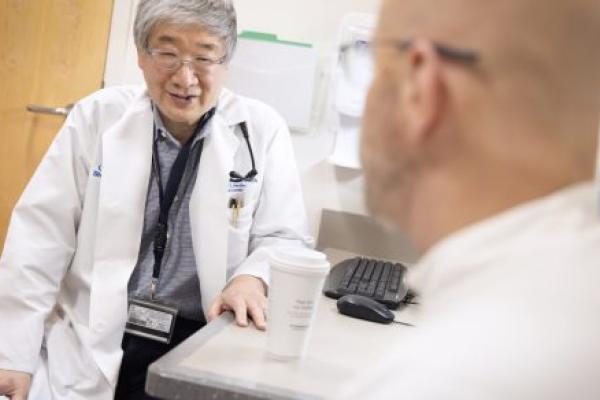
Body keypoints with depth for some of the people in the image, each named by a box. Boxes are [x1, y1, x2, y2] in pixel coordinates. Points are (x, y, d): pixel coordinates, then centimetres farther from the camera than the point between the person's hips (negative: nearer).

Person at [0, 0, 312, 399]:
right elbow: (43, 235, -1)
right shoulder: (98, 116, 0)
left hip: (200, 346, 1)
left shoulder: (263, 130, -1)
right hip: (88, 342, 0)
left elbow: (287, 238, 3)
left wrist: (252, 276, -21)